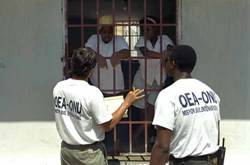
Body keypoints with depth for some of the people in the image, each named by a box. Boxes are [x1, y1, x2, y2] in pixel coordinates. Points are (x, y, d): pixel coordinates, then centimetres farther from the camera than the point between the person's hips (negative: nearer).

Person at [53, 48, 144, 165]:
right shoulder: (92, 93, -23)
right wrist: (127, 102, -11)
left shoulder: (58, 88, -5)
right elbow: (108, 125, -17)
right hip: (89, 152, -5)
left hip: (66, 148, 5)